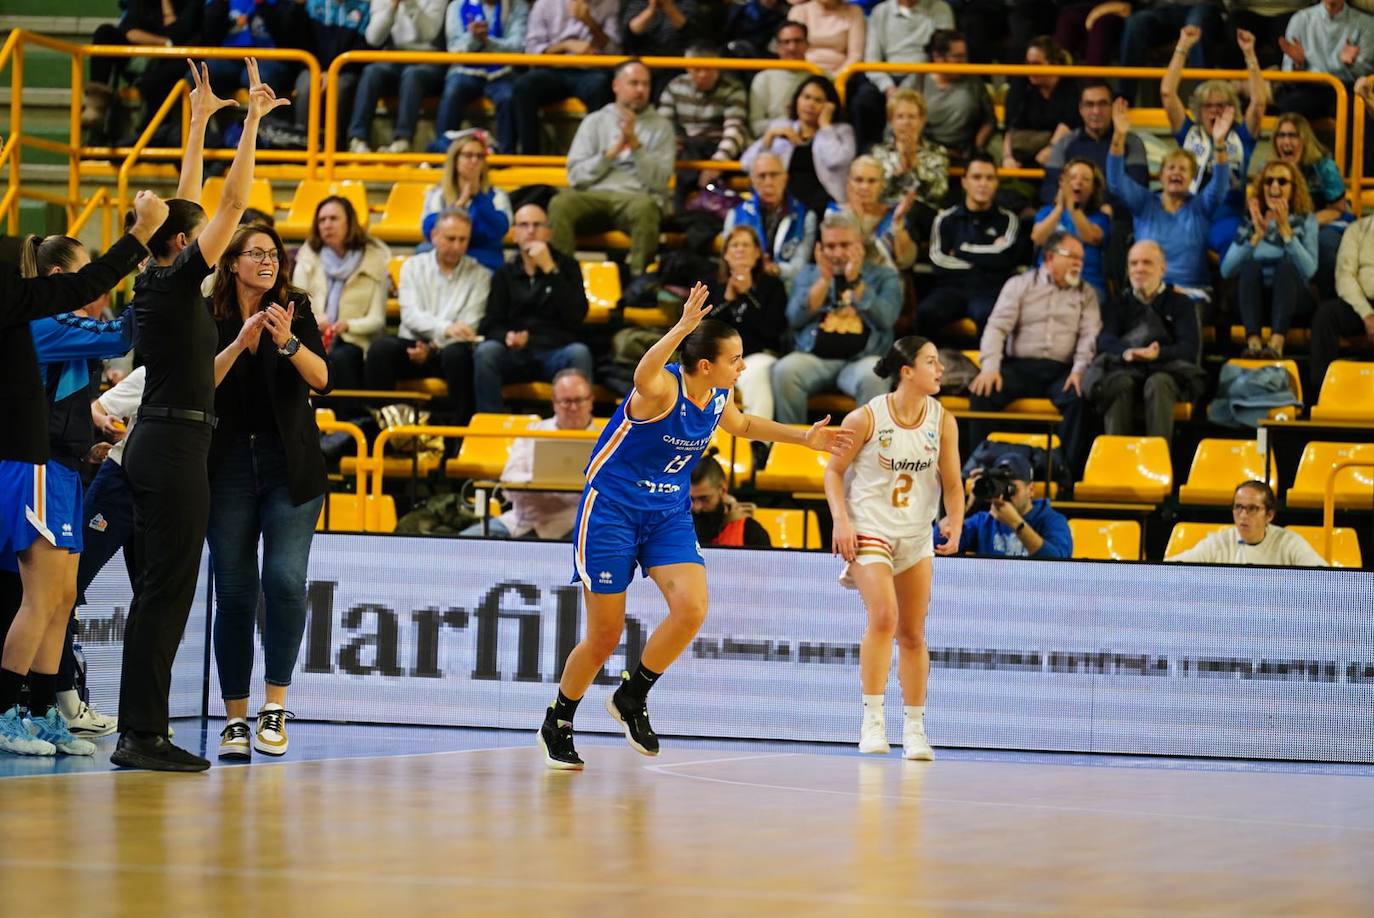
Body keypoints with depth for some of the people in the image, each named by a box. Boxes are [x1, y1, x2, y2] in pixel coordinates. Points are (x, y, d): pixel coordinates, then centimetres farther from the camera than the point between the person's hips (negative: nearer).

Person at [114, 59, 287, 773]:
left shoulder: (154, 284, 12)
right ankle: (144, 735, -11)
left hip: (155, 442, 9)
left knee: (158, 591, 10)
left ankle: (138, 731, 10)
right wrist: (251, 120, -8)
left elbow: (183, 204, 24)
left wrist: (201, 122, 28)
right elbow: (231, 203, -13)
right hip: (176, 446, -9)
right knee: (166, 590, -10)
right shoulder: (177, 283, -10)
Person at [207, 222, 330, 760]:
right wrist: (240, 343, -24)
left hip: (290, 467, 0)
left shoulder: (296, 309, 3)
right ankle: (235, 719, 6)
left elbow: (321, 378, -9)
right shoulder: (210, 317, 2)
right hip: (229, 467, 0)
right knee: (235, 591, 0)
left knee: (285, 578, -17)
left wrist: (287, 341, -26)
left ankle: (276, 704, -7)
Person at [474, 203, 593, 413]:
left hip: (556, 352, -1)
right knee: (485, 351, -30)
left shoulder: (566, 266, 13)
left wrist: (550, 270, -8)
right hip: (515, 355, 1)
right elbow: (491, 325, 9)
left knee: (579, 353, -34)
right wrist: (508, 337, -15)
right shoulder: (505, 273, 17)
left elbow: (576, 315, -4)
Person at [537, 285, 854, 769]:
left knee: (692, 607, -19)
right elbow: (642, 377, -49)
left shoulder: (718, 397, 0)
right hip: (612, 507, -6)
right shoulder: (664, 388, -22)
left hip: (669, 514, 6)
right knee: (605, 636, -3)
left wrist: (803, 437, 20)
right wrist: (681, 328, -62)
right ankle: (557, 725, 20)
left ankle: (632, 698, 1)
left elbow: (741, 425, 25)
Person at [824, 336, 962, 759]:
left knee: (913, 634, 8)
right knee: (883, 616, -23)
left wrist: (954, 523, -14)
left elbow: (952, 483, 2)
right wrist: (841, 519, -15)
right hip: (869, 530, -4)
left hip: (917, 537, 5)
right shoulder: (866, 418, -11)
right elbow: (834, 471, -3)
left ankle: (915, 729, 17)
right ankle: (872, 719, -17)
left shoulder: (943, 421, -1)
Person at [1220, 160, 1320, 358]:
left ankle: (1276, 343, -53)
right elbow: (1226, 270, -4)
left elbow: (1309, 270, -11)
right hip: (1255, 298, 1)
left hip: (1293, 297, -1)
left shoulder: (1306, 220, 7)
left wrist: (1285, 230, -17)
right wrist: (1256, 236, -13)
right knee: (1250, 265, -29)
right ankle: (1253, 341, -50)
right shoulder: (1250, 221, 10)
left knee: (1286, 265, -31)